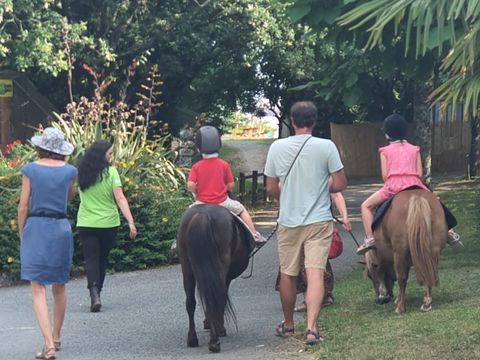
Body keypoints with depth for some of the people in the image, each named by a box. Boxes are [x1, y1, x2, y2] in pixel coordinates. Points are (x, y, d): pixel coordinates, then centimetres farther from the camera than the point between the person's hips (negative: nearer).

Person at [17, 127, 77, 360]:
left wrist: (21, 234, 9)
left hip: (35, 227, -2)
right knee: (59, 286, 18)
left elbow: (23, 206, -3)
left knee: (38, 288, -5)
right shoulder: (69, 171, 1)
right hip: (61, 228, 3)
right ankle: (55, 337, 32)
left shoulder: (30, 169, -4)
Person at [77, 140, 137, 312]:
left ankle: (94, 293, -22)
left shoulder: (82, 172, 1)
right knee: (102, 260, 15)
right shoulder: (110, 172, -10)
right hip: (108, 224, -1)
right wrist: (131, 222, -17)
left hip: (86, 223, 1)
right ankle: (97, 294, 24)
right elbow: (120, 199, -15)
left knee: (91, 259, -1)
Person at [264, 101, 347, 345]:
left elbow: (271, 189, 4)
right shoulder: (326, 147, -9)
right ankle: (311, 327, -18)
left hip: (288, 222, 2)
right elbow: (339, 185, -6)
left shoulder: (277, 147, -3)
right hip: (319, 221, -2)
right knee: (315, 274, -5)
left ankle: (288, 325, 29)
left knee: (287, 275, 14)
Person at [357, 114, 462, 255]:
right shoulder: (414, 149, 14)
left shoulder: (385, 151, 7)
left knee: (366, 206, 11)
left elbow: (384, 175, 1)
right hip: (414, 184, 3)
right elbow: (420, 174, 6)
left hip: (393, 185, -3)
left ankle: (369, 238, -4)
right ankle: (449, 231, 14)